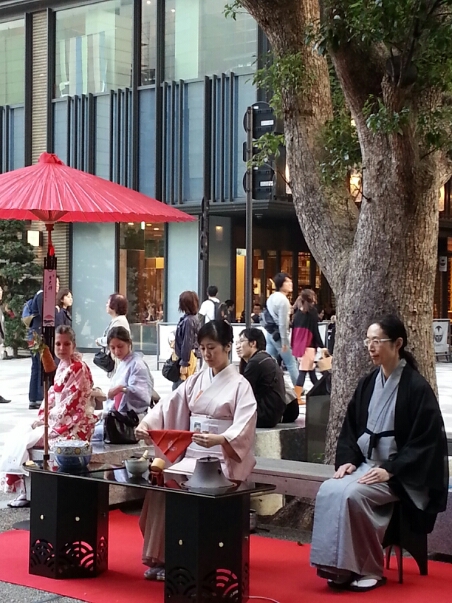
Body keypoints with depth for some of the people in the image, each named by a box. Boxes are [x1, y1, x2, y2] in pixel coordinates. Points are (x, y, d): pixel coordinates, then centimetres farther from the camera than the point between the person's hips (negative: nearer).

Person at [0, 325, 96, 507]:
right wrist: (41, 418, 3)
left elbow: (69, 405, -20)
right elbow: (52, 396, 15)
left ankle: (26, 493, -1)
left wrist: (46, 422, -15)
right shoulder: (62, 366, 10)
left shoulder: (78, 369, -18)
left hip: (74, 425, -9)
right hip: (59, 420, 9)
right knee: (17, 434, 4)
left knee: (24, 440, -13)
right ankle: (22, 491, 1)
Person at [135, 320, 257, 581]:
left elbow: (244, 428, -19)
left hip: (222, 459, -5)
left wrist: (218, 439, -38)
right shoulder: (195, 381, 13)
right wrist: (146, 423, -16)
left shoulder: (240, 385, -5)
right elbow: (168, 405, 3)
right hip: (192, 455, 5)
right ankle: (161, 556, -12)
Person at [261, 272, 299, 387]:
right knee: (291, 363, 2)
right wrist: (284, 342, -17)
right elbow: (283, 323, -19)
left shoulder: (272, 297, 11)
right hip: (278, 335, -8)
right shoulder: (283, 300, -16)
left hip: (269, 333, 8)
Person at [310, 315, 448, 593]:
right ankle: (341, 567, -15)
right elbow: (351, 428, 15)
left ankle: (369, 570, -14)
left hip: (400, 474, -6)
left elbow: (425, 441, -13)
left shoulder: (416, 387, -10)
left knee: (352, 494, -31)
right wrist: (348, 459, -3)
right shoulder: (368, 383, 9)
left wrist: (390, 471, -20)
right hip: (367, 464, 6)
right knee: (329, 490, -22)